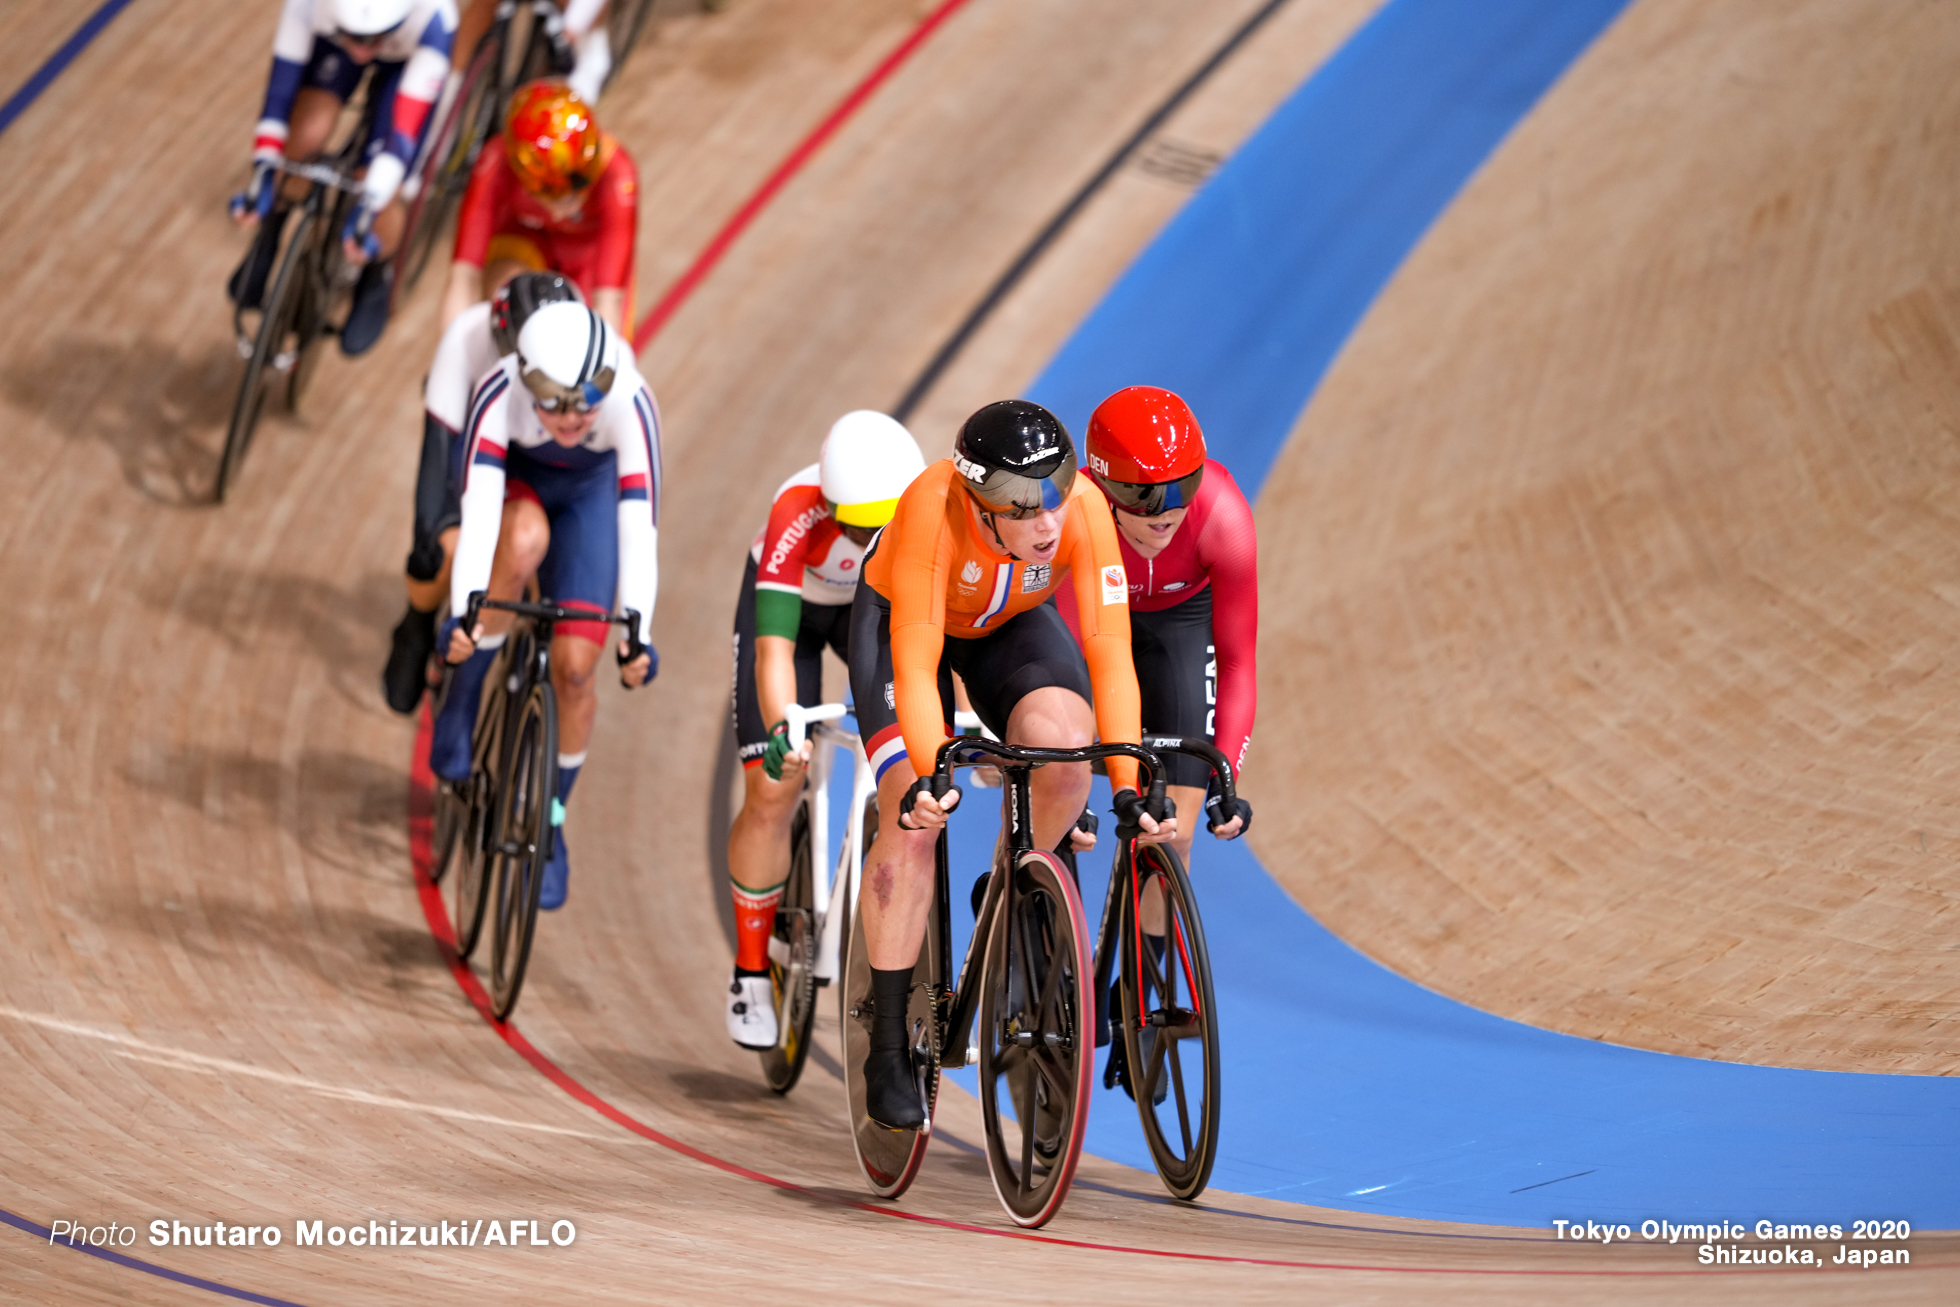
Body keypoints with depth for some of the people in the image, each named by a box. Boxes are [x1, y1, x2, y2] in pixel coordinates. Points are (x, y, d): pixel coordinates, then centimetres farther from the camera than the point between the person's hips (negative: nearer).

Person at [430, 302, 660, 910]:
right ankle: (462, 699, -15)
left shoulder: (630, 405, -37)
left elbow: (639, 526, -42)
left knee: (574, 669, -7)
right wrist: (463, 612, -55)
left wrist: (637, 632, -53)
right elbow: (478, 508, -43)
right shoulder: (499, 394, -37)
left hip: (590, 491, 1)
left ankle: (549, 825, 16)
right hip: (512, 479, -1)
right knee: (525, 540, -37)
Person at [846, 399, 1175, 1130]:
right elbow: (915, 662, -39)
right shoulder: (933, 505, -40)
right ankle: (887, 1054, -9)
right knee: (914, 819, -19)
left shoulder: (1083, 508, -33)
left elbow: (1109, 652, -32)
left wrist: (1128, 786, -39)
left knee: (1064, 745, -29)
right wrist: (928, 774, -52)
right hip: (901, 620, -2)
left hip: (1010, 624, 2)